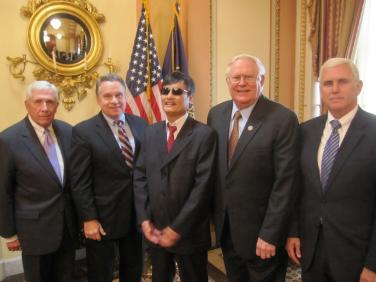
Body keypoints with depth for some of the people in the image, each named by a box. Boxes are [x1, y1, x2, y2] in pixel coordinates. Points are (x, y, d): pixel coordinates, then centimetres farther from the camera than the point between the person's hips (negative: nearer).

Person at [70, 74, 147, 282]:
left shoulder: (141, 124, 1)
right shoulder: (83, 131, -11)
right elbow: (80, 183, -11)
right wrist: (89, 219, -13)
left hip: (137, 213, 4)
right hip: (103, 217, -3)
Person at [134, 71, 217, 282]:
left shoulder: (204, 134, -11)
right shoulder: (151, 132, 5)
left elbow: (202, 186, -16)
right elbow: (140, 176, 4)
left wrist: (177, 228, -15)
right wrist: (144, 219, -4)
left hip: (189, 232, -4)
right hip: (155, 230, 5)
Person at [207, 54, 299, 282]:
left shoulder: (283, 119, -17)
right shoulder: (216, 114, 1)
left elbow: (284, 183, -17)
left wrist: (270, 235, -16)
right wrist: (212, 214, 8)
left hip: (261, 229, -5)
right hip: (225, 227, 5)